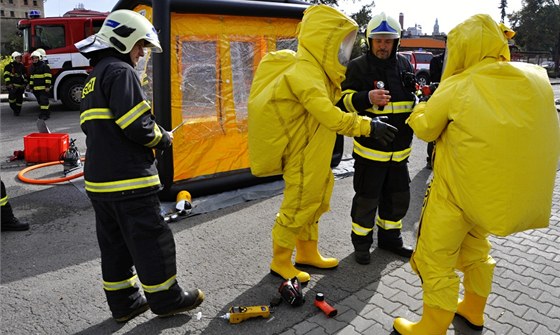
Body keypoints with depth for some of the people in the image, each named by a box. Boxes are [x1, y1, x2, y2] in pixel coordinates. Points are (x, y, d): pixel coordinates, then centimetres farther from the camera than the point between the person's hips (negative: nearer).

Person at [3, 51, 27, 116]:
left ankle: (18, 110, 15)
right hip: (12, 86, -4)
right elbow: (6, 75, -7)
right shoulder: (9, 66, -2)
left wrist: (25, 83, 13)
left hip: (20, 86, 4)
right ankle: (14, 109, 3)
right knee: (12, 97, -14)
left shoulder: (22, 66, 12)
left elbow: (25, 75, 20)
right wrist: (9, 83, -16)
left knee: (19, 99, 4)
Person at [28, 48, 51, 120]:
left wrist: (48, 86, -17)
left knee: (44, 100, -10)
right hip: (36, 88, 8)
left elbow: (48, 77, -12)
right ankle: (44, 113, 20)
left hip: (43, 88, -8)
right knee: (40, 101, 11)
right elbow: (31, 78, 23)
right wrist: (31, 86, 20)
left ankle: (45, 114, -8)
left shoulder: (45, 66, -8)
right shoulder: (32, 67, 16)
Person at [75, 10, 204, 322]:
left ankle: (123, 302, 25)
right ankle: (166, 298, 15)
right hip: (127, 179, -10)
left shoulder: (94, 77, 19)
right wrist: (163, 139, -3)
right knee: (151, 239, 2)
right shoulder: (121, 71, -12)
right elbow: (137, 126, -20)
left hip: (99, 179, 10)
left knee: (114, 242, 14)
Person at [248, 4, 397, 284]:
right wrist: (368, 126, -21)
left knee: (312, 204, 20)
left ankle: (308, 253, 38)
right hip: (302, 157, -10)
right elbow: (330, 117, -28)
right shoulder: (304, 73, -23)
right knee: (296, 208, 3)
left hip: (313, 156, 10)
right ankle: (280, 263, 22)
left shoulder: (315, 69, 10)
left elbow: (325, 109, 7)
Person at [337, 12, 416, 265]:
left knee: (398, 197, 16)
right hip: (370, 149, -5)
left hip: (400, 148, 6)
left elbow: (413, 99, 25)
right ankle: (361, 243, 22)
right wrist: (367, 97, -32)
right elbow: (344, 102, -16)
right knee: (366, 199, 3)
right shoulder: (357, 67, -6)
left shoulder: (404, 65, 10)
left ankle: (390, 238, 36)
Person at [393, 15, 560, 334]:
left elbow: (424, 127, -4)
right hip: (508, 190, 6)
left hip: (459, 191, -6)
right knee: (474, 245, 28)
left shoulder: (458, 87, -17)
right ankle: (474, 309, 45)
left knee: (437, 260, 9)